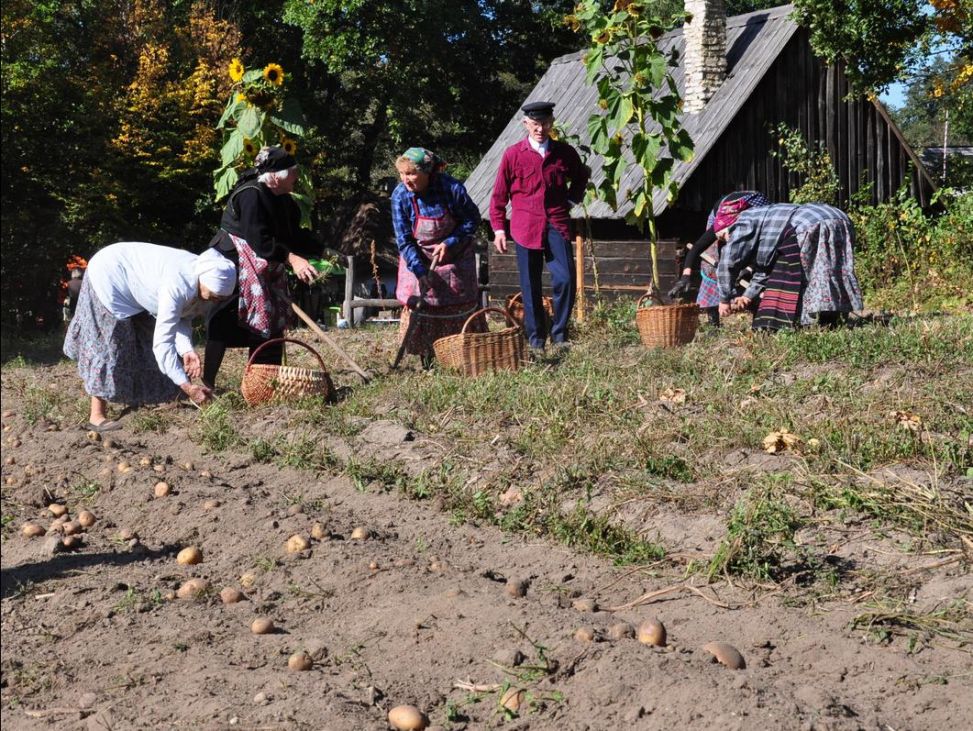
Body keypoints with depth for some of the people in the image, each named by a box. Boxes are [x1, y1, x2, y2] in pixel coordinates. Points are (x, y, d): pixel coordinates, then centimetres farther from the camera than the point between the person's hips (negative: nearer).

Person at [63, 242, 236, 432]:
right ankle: (97, 416, -4)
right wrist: (187, 387, -42)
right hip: (107, 277, -9)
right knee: (108, 347, -8)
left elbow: (182, 319, -7)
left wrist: (186, 350, -27)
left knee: (142, 345, 9)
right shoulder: (178, 286, -41)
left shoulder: (206, 283, -16)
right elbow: (162, 343, -41)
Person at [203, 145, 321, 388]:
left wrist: (321, 253, 6)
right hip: (233, 267, -10)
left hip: (262, 270, 10)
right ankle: (207, 382, -5)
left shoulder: (281, 199, 7)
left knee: (271, 320, 9)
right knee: (224, 321, -9)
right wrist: (292, 258, -36)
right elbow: (259, 239, -30)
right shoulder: (250, 195, -22)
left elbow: (294, 234, 13)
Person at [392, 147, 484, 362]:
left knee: (461, 304, 5)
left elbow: (472, 219, -9)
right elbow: (404, 241, -18)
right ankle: (427, 358, 6)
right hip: (419, 260, 1)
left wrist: (449, 243, -21)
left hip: (454, 258, -1)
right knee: (419, 305, -5)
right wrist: (420, 272, -29)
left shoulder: (451, 188, -23)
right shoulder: (400, 196, -19)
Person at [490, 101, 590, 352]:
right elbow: (499, 194, 7)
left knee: (565, 279, -11)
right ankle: (535, 338, 16)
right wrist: (498, 228, 2)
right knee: (530, 286, 4)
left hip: (557, 225, 1)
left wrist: (572, 199, 11)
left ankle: (559, 333, 6)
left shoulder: (565, 152, 6)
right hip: (526, 226, -1)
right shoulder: (513, 154, 1)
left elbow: (581, 177, 27)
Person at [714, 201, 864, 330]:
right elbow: (764, 268, 32)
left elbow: (728, 262, -1)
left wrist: (725, 299, 6)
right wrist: (748, 296, 23)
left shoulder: (743, 223, 6)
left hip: (811, 227, -10)